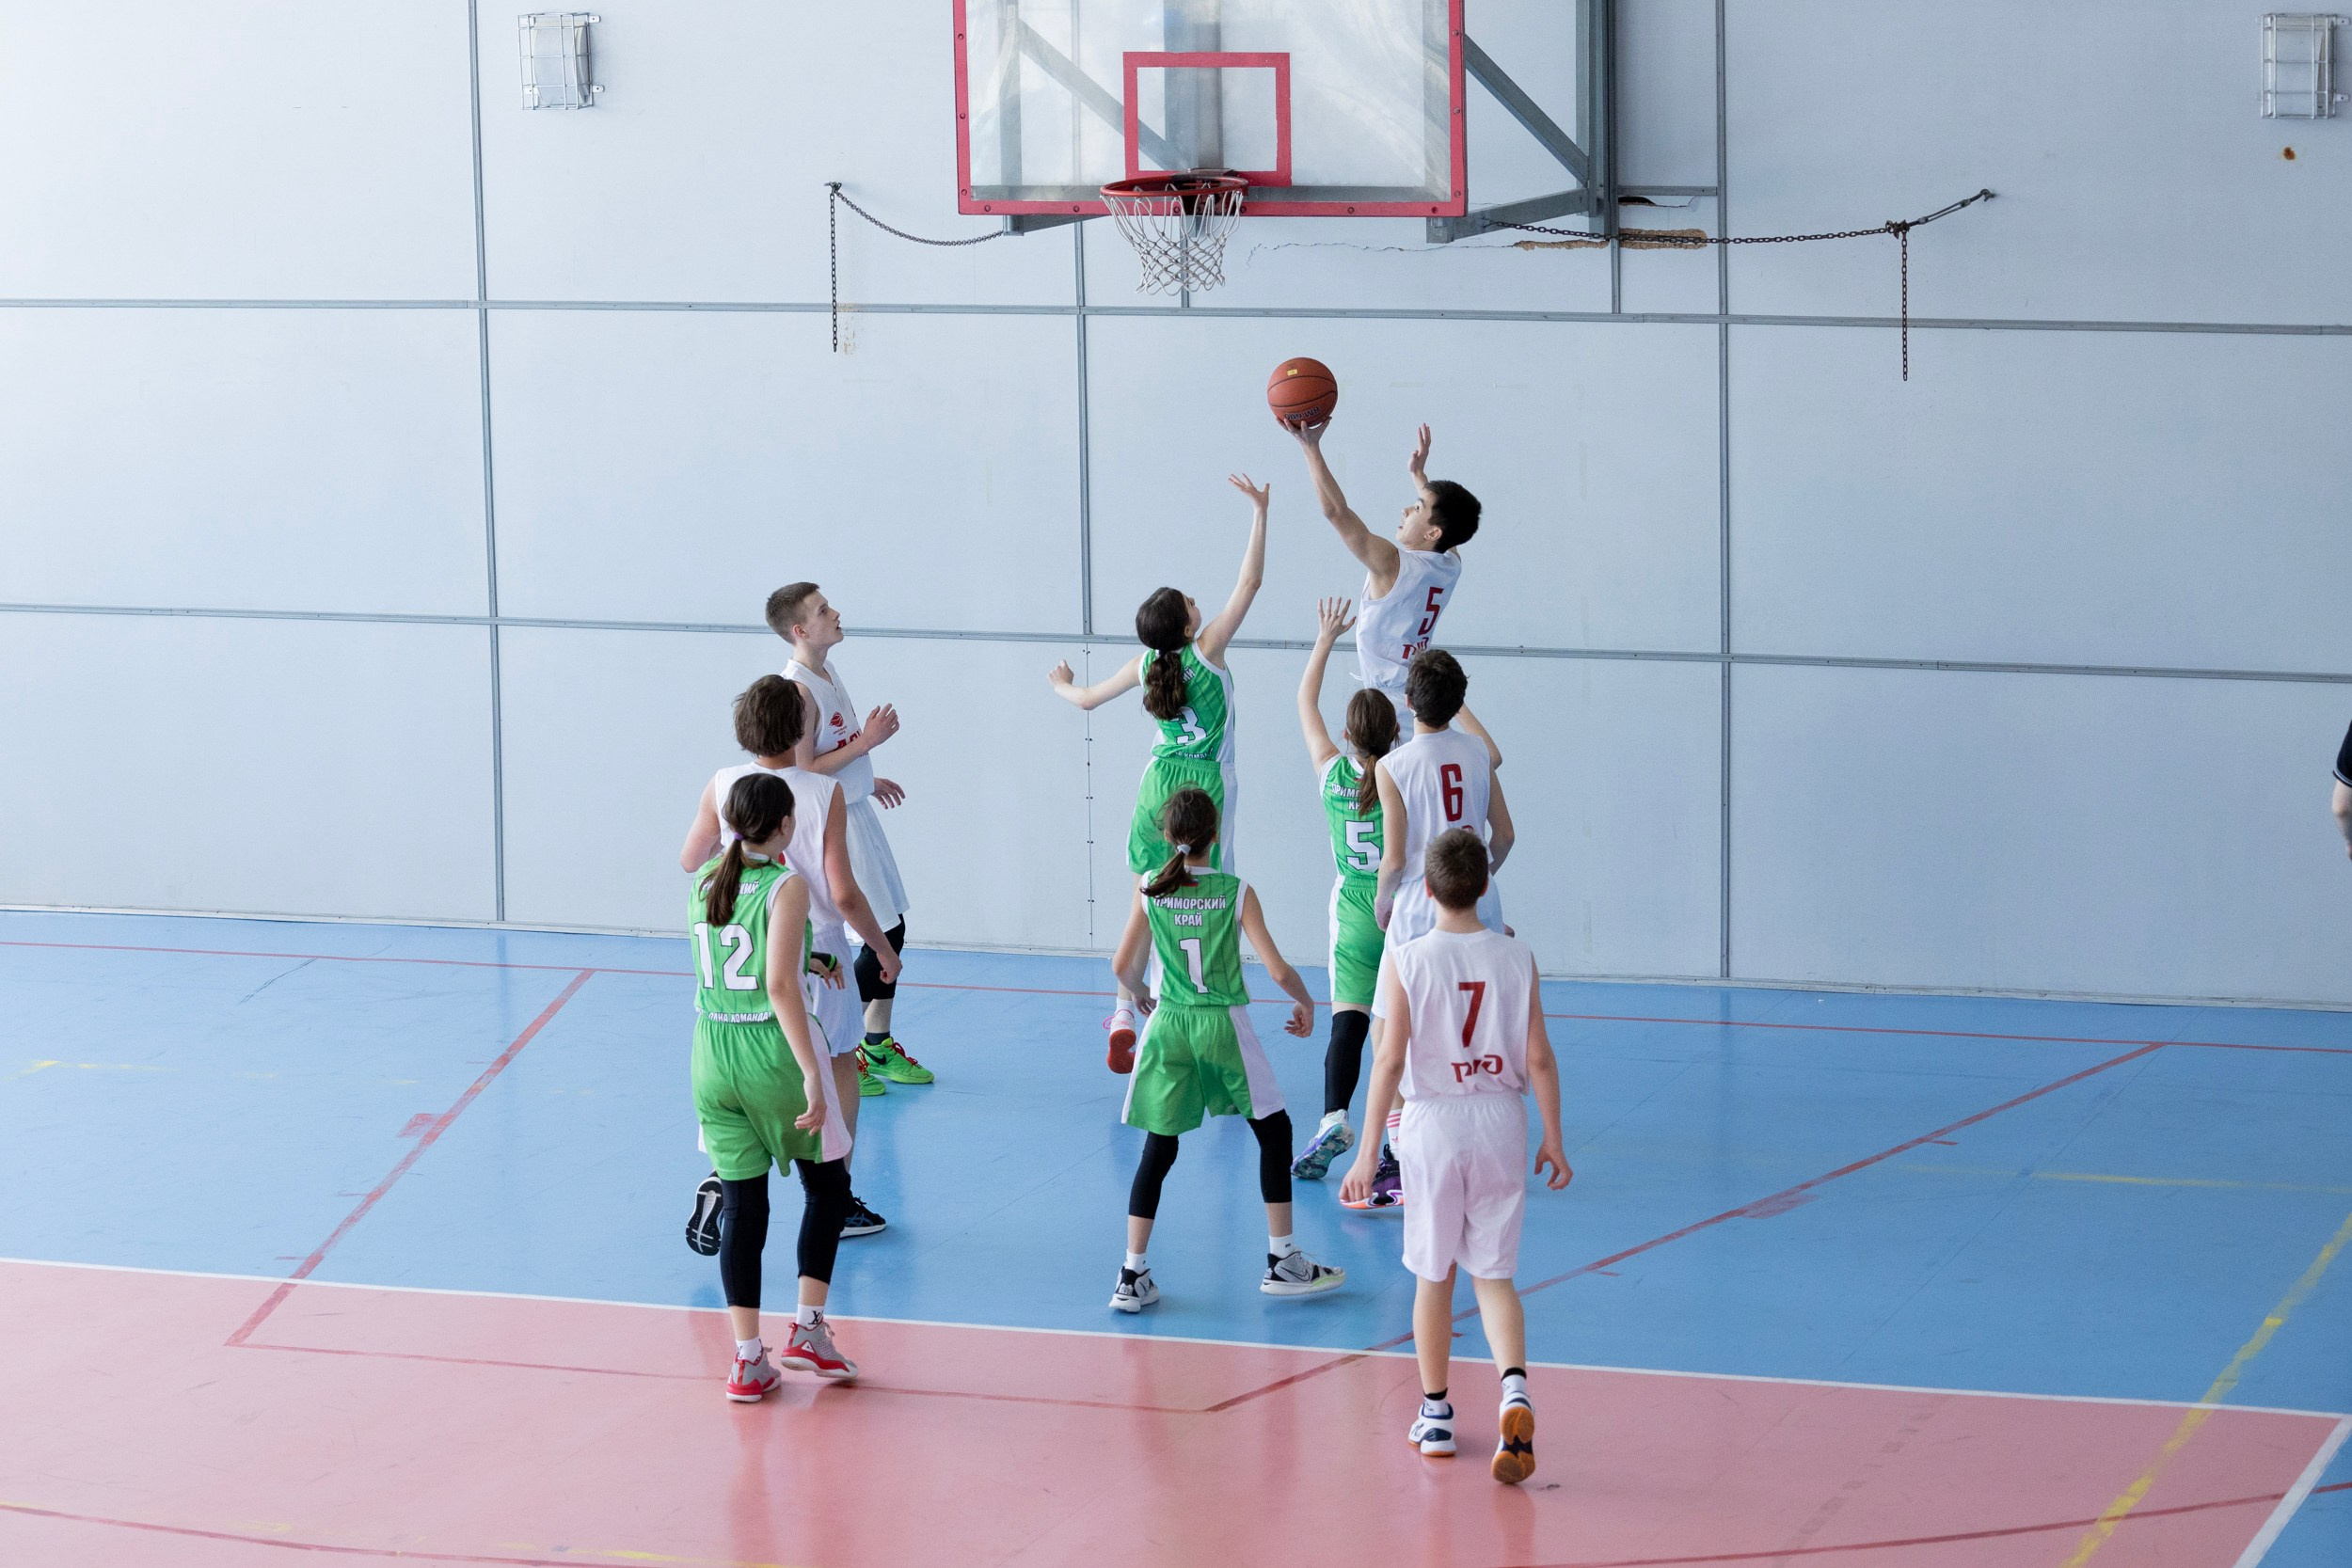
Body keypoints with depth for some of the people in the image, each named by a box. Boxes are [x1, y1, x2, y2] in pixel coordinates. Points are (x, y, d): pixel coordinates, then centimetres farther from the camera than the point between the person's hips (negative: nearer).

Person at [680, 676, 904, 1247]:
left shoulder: (722, 786, -8)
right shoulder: (824, 793, -16)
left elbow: (690, 861, 7)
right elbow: (843, 893, -15)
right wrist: (882, 948, -1)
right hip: (815, 957, -3)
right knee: (841, 1069, 18)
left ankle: (721, 1179, -7)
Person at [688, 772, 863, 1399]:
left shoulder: (705, 881, 5)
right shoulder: (786, 887, -12)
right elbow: (780, 985, -21)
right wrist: (811, 1075, -23)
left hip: (712, 1054, 5)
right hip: (773, 1049, -5)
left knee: (740, 1202, 8)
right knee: (827, 1183, 16)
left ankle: (748, 1359, 5)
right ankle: (807, 1328, 9)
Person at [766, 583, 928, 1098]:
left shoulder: (827, 670, 7)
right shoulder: (797, 690, -22)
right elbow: (803, 772, -25)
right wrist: (865, 742, -23)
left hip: (858, 813, 10)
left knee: (892, 932, 15)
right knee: (881, 938, -8)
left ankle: (878, 1044, 28)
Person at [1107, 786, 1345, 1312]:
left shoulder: (1151, 893, 0)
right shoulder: (1237, 893, -6)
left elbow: (1123, 967, 3)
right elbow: (1277, 970, -8)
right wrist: (1306, 1003, 11)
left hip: (1169, 1026, 2)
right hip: (1223, 1023, -2)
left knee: (1158, 1148, 9)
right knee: (1274, 1131, 14)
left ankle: (1132, 1277, 4)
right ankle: (1281, 1262, 16)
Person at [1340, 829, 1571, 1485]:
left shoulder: (1405, 960, -9)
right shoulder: (1516, 958, -3)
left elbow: (1390, 1060, -10)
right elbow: (1538, 1058, -2)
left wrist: (1368, 1150, -5)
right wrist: (1552, 1139, 8)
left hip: (1432, 1123, -1)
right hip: (1500, 1119, 2)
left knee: (1433, 1275, 13)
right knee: (1494, 1273, 9)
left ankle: (1435, 1415, 21)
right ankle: (1514, 1388, -15)